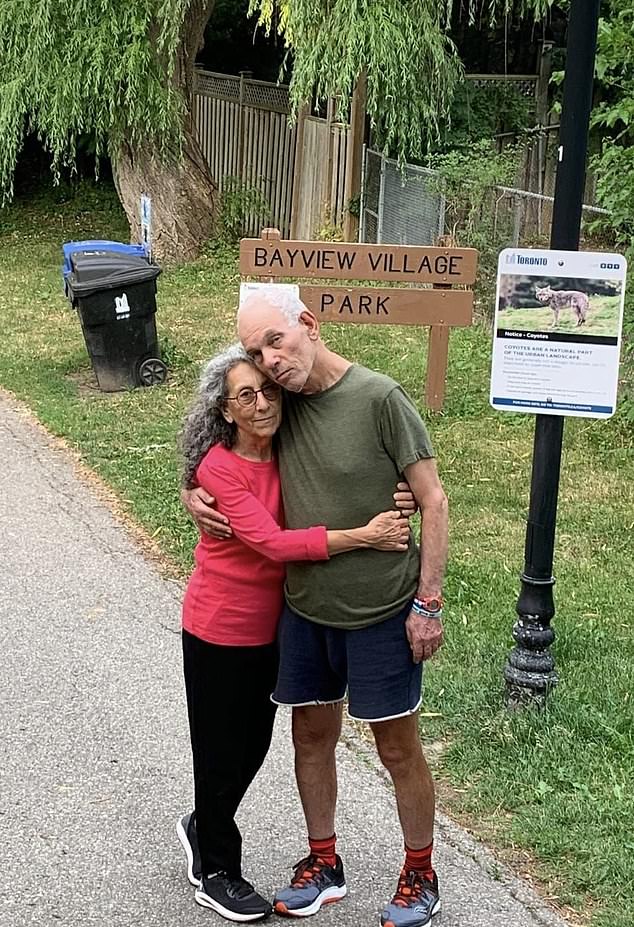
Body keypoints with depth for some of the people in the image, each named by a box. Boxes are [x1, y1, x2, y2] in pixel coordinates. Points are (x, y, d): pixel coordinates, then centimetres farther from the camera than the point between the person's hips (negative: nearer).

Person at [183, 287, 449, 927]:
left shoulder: (378, 397, -17)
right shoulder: (280, 404, -2)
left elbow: (433, 501, -12)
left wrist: (428, 601, -13)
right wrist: (193, 496, -5)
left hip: (380, 611, -5)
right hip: (304, 607, 5)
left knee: (397, 748, 8)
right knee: (311, 735, 17)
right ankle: (323, 865, 37)